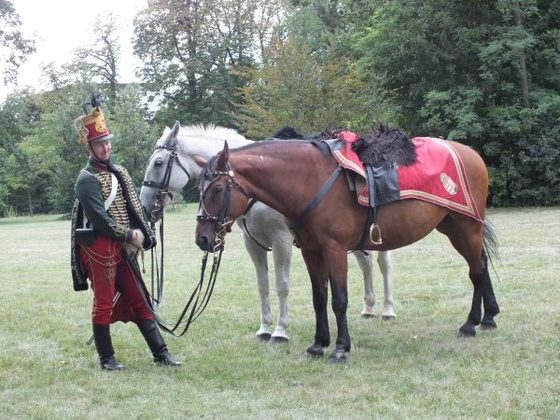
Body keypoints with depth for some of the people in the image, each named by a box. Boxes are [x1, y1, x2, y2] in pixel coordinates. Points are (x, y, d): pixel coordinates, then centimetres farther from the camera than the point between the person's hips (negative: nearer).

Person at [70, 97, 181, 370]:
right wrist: (130, 235, -12)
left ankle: (160, 353, 12)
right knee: (104, 304, 1)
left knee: (138, 300, 9)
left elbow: (135, 207, 12)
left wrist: (140, 235, -4)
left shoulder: (119, 172, 13)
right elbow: (100, 219, -19)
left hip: (123, 247, 8)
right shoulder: (87, 179, -12)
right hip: (100, 249, -8)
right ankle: (106, 358, 12)